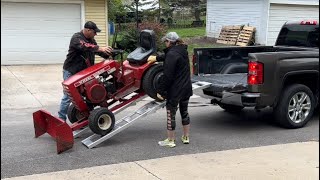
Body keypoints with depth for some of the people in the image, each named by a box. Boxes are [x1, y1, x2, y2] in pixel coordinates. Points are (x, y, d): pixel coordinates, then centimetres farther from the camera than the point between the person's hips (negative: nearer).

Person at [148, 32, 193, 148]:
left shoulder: (172, 54, -21)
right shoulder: (182, 51, 7)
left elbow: (168, 76, -23)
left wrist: (161, 91, -15)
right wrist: (156, 58, 41)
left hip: (175, 90, -9)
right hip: (186, 88, 9)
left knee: (171, 114, 4)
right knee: (184, 112, 20)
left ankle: (170, 141, 14)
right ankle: (186, 137, 31)